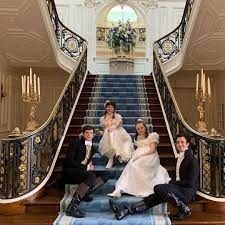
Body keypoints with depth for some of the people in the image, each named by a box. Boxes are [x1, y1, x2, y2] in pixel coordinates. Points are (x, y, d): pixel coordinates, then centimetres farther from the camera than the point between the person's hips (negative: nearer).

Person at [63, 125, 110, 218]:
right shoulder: (76, 143, -3)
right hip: (71, 171, -7)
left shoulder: (93, 146, 14)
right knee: (91, 176, -34)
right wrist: (83, 167, -19)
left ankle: (85, 192, -21)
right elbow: (69, 160, -11)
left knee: (105, 175, -9)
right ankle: (72, 207, -34)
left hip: (84, 171, 7)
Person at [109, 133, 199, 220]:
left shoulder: (192, 160, -10)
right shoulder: (179, 158, 17)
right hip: (178, 188, 8)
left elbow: (190, 182, -15)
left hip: (187, 191, -8)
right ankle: (125, 210, -20)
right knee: (155, 197, -11)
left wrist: (172, 183, -14)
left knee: (158, 188, -28)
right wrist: (170, 183, 3)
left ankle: (183, 209, -14)